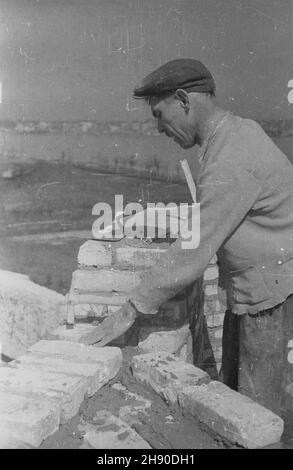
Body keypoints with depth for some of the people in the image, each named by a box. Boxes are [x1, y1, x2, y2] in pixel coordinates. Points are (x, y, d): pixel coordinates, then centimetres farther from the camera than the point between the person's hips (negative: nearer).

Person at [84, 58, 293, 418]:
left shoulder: (231, 167, -27)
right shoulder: (241, 129, 5)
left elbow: (192, 256, -25)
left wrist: (131, 311, -17)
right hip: (251, 290, 9)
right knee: (234, 391, 19)